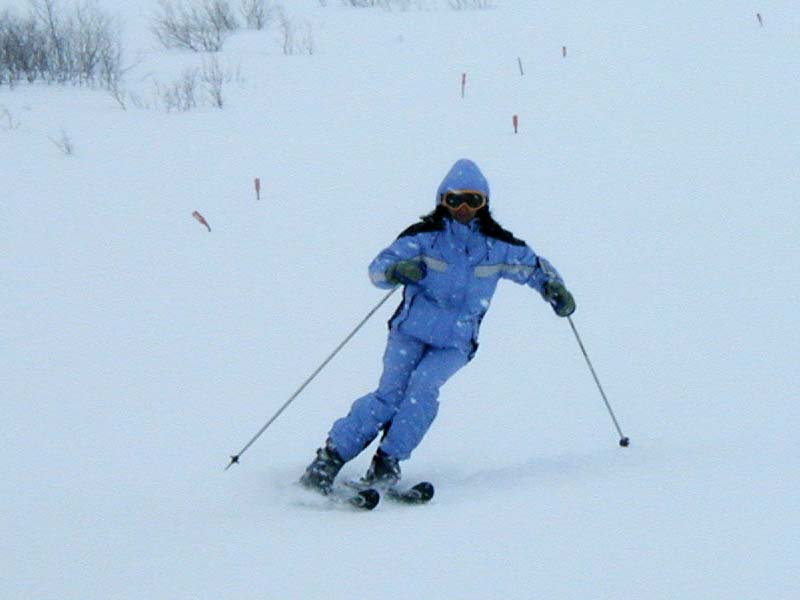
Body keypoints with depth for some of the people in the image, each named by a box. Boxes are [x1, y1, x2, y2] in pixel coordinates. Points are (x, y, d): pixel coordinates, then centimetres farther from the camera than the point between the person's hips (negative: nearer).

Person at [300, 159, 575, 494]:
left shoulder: (498, 246, 3)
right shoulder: (424, 236, -4)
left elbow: (534, 265, 19)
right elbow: (378, 267, -9)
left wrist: (555, 289, -1)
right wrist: (396, 271, -33)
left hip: (455, 343, 1)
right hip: (411, 331, -1)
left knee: (423, 385, -26)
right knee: (391, 393, -19)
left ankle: (388, 461, -21)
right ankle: (331, 457, -12)